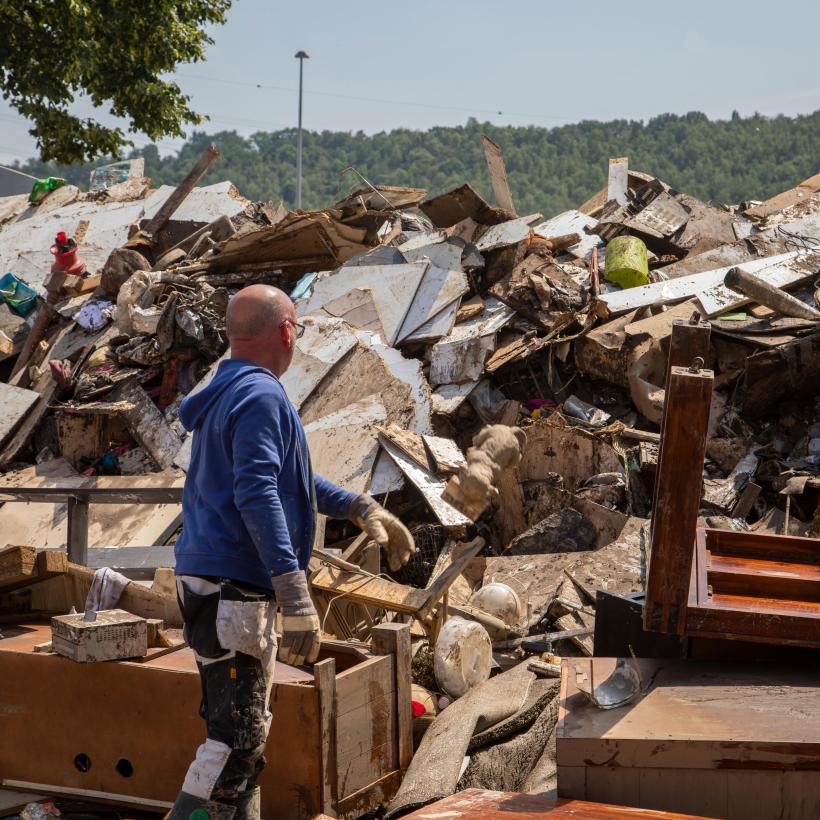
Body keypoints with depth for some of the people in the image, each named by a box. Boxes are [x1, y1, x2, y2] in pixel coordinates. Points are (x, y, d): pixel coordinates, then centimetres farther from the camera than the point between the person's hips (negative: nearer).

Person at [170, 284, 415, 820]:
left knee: (243, 734, 19)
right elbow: (257, 495, -25)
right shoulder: (261, 396, -14)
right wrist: (294, 593, -30)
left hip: (211, 584, 11)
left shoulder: (232, 392, 18)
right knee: (237, 739, -10)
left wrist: (363, 508, 26)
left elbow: (290, 478, 29)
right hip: (233, 589, -11)